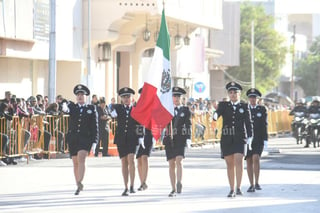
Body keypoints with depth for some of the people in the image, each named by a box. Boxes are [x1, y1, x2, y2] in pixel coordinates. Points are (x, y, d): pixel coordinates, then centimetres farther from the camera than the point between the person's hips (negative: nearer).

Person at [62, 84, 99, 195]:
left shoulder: (91, 109, 6)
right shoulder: (72, 106, 11)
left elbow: (95, 126, 5)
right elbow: (67, 107, -14)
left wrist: (94, 142, -2)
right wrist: (65, 107, -40)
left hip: (85, 138, -3)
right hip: (72, 138, 3)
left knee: (81, 158, -22)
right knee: (75, 163, 6)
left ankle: (80, 182, -30)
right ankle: (78, 185, 16)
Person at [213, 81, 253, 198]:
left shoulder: (244, 106, 7)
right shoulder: (223, 105, 8)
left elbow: (248, 122, 6)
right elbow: (218, 112, -11)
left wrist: (249, 137, -4)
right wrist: (215, 116, -35)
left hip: (240, 138, -1)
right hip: (226, 138, 2)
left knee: (238, 160, -17)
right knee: (230, 164, 5)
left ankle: (239, 188, -16)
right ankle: (232, 190, 13)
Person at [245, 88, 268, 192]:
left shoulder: (262, 110, 3)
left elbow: (265, 125, 1)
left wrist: (265, 140, -5)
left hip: (259, 139, -2)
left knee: (256, 158, -19)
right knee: (249, 161, 2)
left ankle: (257, 183, -11)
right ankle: (251, 185, 8)